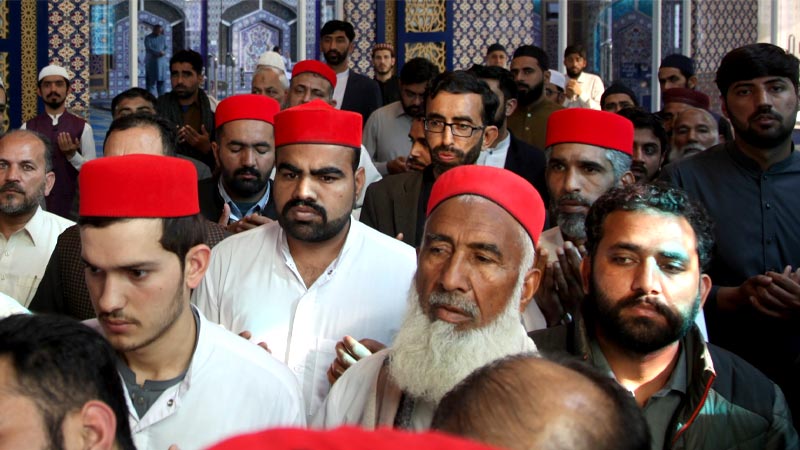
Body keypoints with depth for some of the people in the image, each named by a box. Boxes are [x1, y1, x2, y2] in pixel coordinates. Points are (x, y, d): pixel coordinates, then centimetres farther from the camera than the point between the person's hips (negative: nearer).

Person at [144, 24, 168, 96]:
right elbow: (148, 48, -11)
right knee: (151, 80, -7)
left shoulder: (163, 38, 12)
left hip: (161, 61, 4)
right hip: (151, 62, -4)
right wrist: (159, 52, -21)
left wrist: (163, 52, -15)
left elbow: (166, 47, 8)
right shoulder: (148, 38, 0)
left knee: (161, 80, 2)